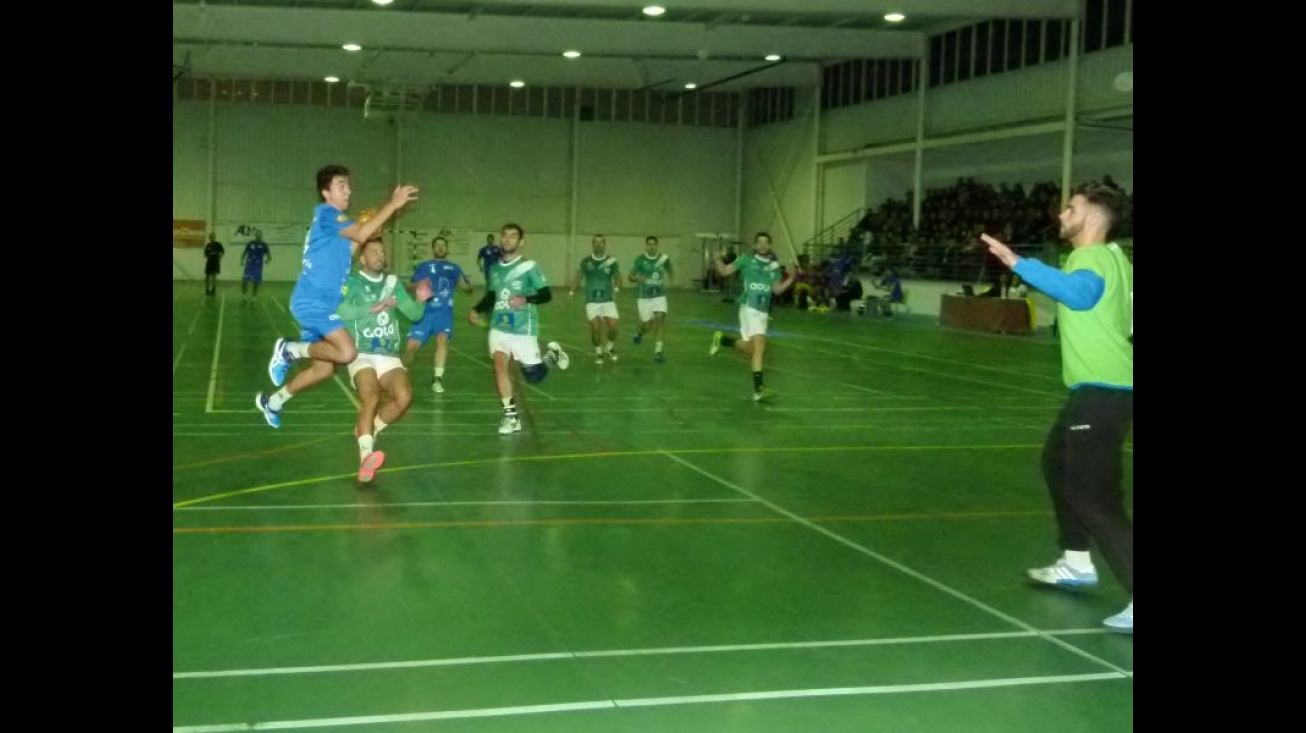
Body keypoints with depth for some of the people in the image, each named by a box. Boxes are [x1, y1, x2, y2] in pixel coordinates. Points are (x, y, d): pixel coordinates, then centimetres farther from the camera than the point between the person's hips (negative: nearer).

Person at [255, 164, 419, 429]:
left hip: (321, 304, 10)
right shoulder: (325, 213, -8)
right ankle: (290, 349, -4)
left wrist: (359, 235, 6)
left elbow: (342, 257, 16)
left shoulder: (335, 222, 20)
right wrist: (393, 204, -23)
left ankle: (272, 401, 28)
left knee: (323, 369, 13)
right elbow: (362, 233, -23)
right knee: (347, 352, -25)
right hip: (312, 301, -10)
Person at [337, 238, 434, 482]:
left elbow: (414, 315, 13)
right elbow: (341, 312, -16)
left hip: (389, 357, 4)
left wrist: (421, 300, -9)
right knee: (370, 398, -30)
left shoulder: (392, 283, 15)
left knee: (404, 397, -22)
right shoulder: (351, 282, 2)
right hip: (362, 356, -4)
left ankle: (367, 431, 3)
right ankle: (366, 456, -38)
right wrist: (374, 308, -24)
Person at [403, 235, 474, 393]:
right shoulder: (424, 267, 12)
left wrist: (464, 283, -12)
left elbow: (468, 289, 12)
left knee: (442, 338, -28)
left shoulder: (454, 268, 14)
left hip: (444, 312, 0)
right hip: (425, 312, 1)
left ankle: (438, 378, -21)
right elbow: (410, 286, 4)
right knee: (411, 345, -6)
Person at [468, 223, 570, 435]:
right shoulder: (495, 269, 8)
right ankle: (511, 415, -2)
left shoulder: (529, 266, -8)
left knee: (534, 376, 0)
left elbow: (546, 294, -9)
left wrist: (526, 299, -27)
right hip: (498, 327, 4)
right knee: (499, 364, -13)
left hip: (523, 330, -4)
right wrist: (477, 310, 4)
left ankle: (552, 353, 32)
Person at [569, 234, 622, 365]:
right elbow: (578, 277, 7)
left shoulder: (611, 261, -1)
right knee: (595, 327, -11)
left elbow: (618, 277, 4)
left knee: (613, 326, -11)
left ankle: (610, 347, 20)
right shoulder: (586, 262, 0)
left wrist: (616, 288, -17)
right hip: (592, 301, 0)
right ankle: (598, 352, 13)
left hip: (608, 300, 0)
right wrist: (571, 292, -7)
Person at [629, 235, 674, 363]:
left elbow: (671, 272, 17)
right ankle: (639, 332, 42)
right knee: (647, 326, 3)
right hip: (644, 297, -1)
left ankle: (658, 351, -12)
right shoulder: (640, 259, -9)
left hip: (659, 296, 1)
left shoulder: (664, 259, -3)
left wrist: (669, 280, 0)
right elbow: (630, 276, -4)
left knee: (660, 319, -18)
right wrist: (636, 278, -25)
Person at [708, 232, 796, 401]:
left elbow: (777, 289, 6)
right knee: (759, 346, -16)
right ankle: (758, 388, -15)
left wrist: (791, 278, -7)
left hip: (763, 312, 6)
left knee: (750, 348, 10)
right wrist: (718, 259, -18)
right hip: (749, 308, -6)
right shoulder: (746, 260, 0)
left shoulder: (774, 266, 11)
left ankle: (721, 339, 34)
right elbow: (725, 271, 0)